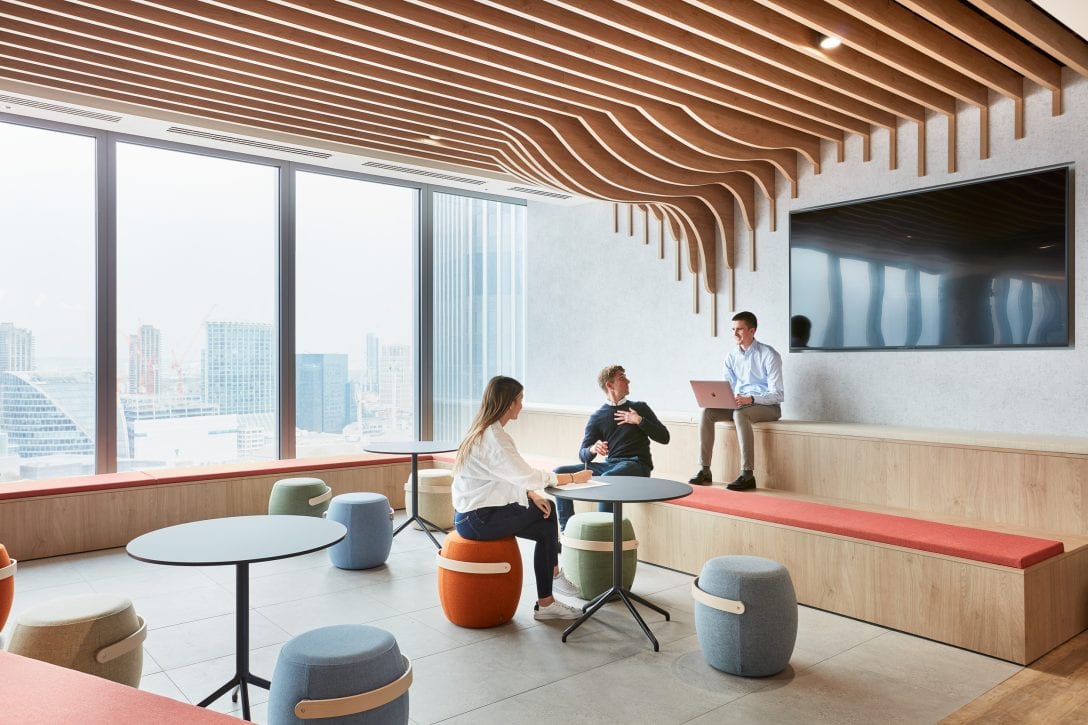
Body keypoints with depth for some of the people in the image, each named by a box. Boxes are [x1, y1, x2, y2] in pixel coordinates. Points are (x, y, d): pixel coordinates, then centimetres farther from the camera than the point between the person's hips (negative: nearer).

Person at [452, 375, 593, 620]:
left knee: (547, 511, 9)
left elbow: (510, 475, 14)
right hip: (476, 519, -9)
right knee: (546, 527, 0)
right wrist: (573, 478, -15)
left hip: (473, 512, 9)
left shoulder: (482, 432, 10)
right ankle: (545, 604, 14)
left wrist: (532, 494, -1)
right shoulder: (494, 437, -21)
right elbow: (527, 475, -24)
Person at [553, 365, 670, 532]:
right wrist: (593, 450, -18)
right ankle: (567, 530, -12)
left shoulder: (640, 408, 12)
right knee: (560, 473, -12)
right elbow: (583, 455, 7)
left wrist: (640, 421, -7)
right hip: (609, 465, 4)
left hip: (636, 464, -3)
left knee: (607, 478, -37)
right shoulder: (597, 417, 13)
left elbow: (664, 437, 5)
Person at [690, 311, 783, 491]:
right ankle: (704, 470, -18)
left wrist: (750, 399, -30)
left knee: (740, 414, -37)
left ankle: (747, 475, -36)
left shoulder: (769, 355, -11)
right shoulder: (732, 356, 7)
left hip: (767, 407, -6)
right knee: (707, 412, -18)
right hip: (741, 405, 6)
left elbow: (778, 394, -15)